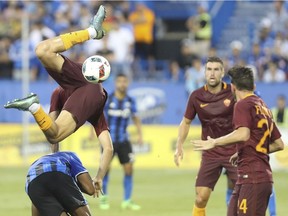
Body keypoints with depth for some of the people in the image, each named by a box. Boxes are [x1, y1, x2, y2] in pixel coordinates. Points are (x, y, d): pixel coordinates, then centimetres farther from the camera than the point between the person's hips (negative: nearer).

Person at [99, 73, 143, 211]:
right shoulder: (107, 100, -8)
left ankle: (127, 201, 5)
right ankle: (103, 198, 15)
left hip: (123, 141, 3)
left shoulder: (130, 101, 1)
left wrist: (140, 134, 4)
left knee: (129, 169, -4)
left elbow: (135, 118, 13)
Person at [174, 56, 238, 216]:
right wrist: (179, 146, 2)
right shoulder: (196, 96, -3)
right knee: (200, 198, -5)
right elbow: (186, 122, 12)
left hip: (235, 152, -2)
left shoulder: (233, 93, -9)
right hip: (210, 154, 2)